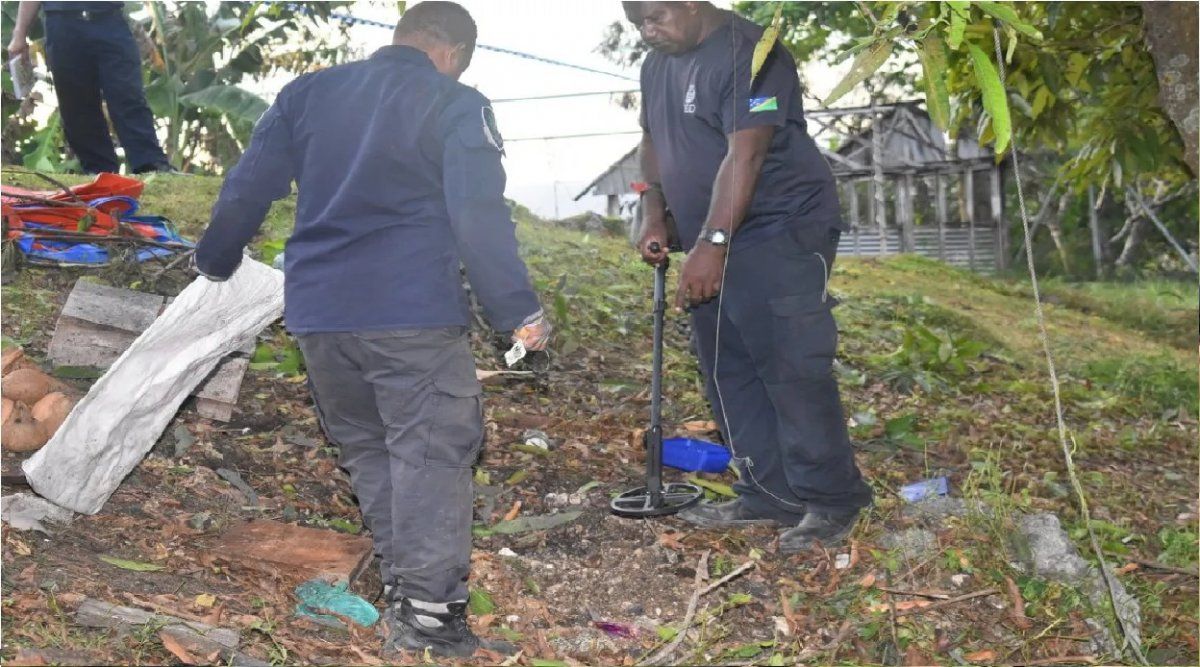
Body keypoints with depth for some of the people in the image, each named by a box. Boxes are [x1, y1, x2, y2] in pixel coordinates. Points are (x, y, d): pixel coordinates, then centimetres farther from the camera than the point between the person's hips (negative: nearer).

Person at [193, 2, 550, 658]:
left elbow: (246, 187, 14)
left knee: (366, 449, 17)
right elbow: (481, 216, -11)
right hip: (412, 314, -5)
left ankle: (401, 584, 21)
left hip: (315, 311, 6)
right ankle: (430, 611, -4)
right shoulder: (456, 107, -2)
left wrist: (213, 260, 28)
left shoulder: (306, 93, 13)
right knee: (430, 455, -2)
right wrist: (518, 310, -9)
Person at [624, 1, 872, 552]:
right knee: (728, 372, 9)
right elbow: (653, 141, 21)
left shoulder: (745, 54, -16)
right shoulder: (657, 66, 13)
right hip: (710, 245, 9)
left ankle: (832, 501, 3)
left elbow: (745, 154, -24)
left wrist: (712, 244, -31)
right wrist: (654, 217, 7)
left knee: (792, 370, -10)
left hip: (781, 233, -9)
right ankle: (769, 496, 17)